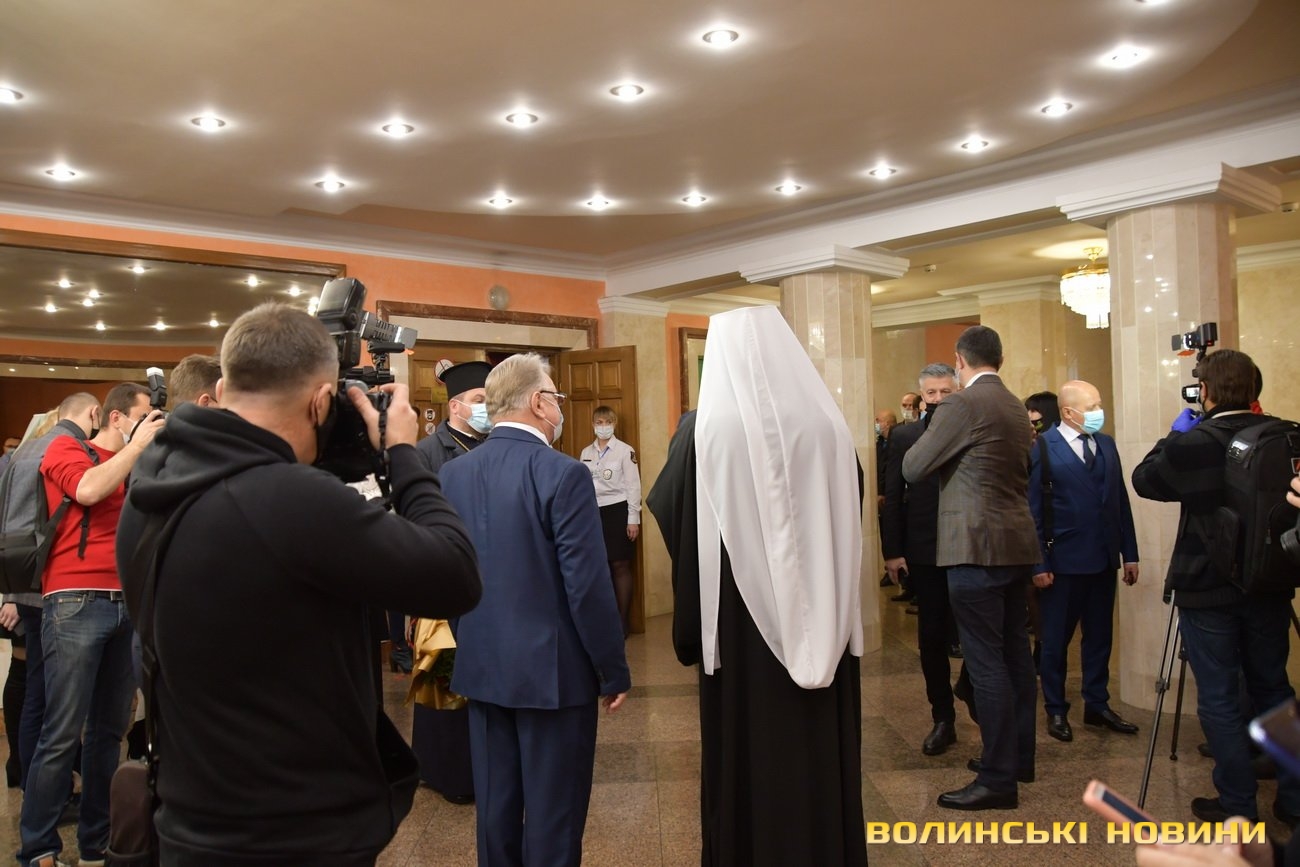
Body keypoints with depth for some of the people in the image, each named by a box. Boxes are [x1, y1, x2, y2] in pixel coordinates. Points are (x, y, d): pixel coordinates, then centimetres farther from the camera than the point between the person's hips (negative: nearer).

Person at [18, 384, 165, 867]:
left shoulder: (131, 465, 18)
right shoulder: (66, 449, 3)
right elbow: (88, 489, -18)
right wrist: (137, 445, -9)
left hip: (125, 605, 6)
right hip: (76, 604, -6)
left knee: (111, 729, 11)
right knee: (63, 733, -4)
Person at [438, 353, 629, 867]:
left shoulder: (453, 474, 0)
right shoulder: (564, 474, -18)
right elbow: (588, 587, -18)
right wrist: (613, 672, -7)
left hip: (481, 666, 6)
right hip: (552, 668, -6)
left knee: (495, 804, 18)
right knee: (554, 813, 8)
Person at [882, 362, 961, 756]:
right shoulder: (904, 436, 5)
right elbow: (892, 498, 3)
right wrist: (892, 551, -2)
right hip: (925, 551, 2)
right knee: (932, 638, 7)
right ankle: (943, 719, 19)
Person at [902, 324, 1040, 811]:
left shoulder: (961, 406, -13)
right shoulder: (1017, 409, 13)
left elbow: (912, 469, -9)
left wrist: (925, 438, 11)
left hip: (978, 548, -9)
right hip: (1018, 545, 9)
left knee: (986, 662, -5)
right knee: (1014, 653, 16)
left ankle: (998, 779, 1)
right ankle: (1020, 757, 29)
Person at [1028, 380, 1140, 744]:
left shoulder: (1106, 444, 8)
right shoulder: (1042, 447, -9)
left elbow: (1120, 500, 9)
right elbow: (1033, 509, -10)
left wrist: (1130, 553, 7)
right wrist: (1038, 564, -13)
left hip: (1103, 559, 5)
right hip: (1062, 560, -5)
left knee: (1099, 637, 14)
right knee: (1055, 640, 7)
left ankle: (1097, 705, 29)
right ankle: (1055, 710, 22)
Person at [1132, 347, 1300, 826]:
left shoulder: (1194, 445, -18)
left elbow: (1143, 479, -3)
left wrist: (1175, 434, 9)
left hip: (1209, 592, -5)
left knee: (1219, 700, 5)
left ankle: (1237, 805, 14)